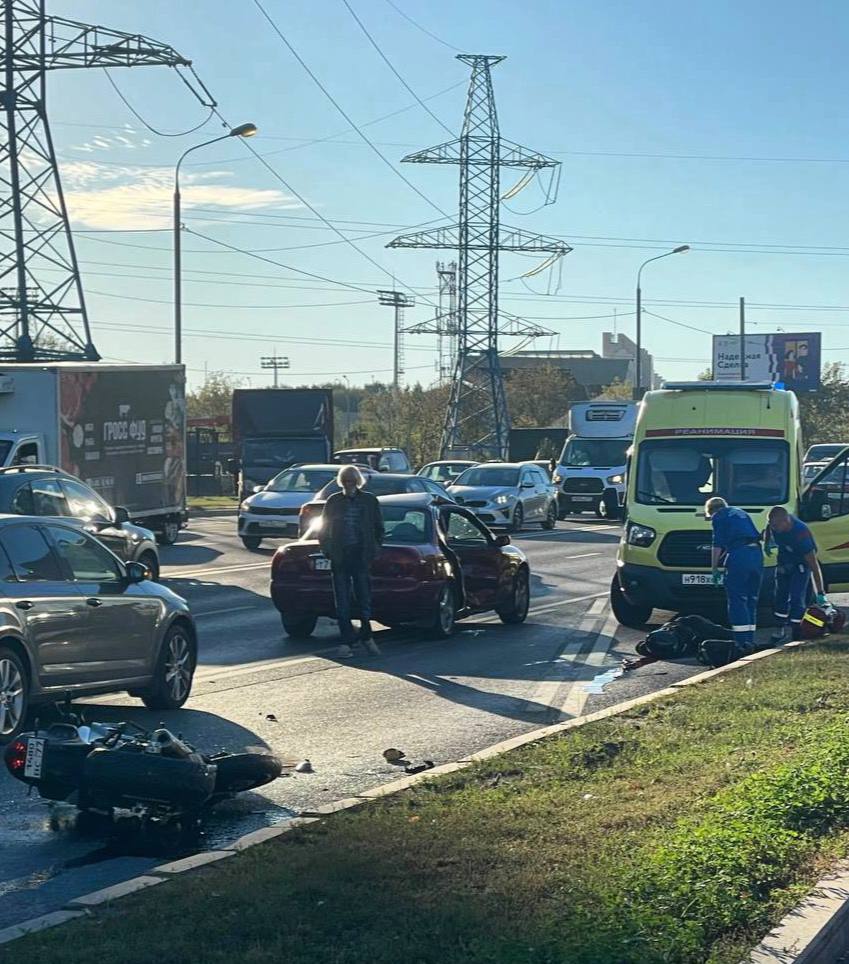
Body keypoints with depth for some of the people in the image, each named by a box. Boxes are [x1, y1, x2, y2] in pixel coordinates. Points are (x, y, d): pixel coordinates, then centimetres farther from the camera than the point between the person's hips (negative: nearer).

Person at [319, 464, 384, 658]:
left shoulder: (369, 501, 5)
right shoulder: (334, 502, 7)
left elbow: (379, 528, 11)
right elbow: (324, 530, 12)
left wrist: (374, 549, 1)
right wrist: (328, 550, 2)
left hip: (361, 556, -1)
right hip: (340, 558, 1)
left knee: (364, 598, 1)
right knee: (342, 603, 1)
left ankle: (366, 636, 18)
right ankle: (346, 642, 5)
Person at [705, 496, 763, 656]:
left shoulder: (718, 517, 7)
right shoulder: (740, 513, 28)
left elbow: (717, 545, -3)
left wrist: (714, 569, 0)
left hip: (738, 556, -7)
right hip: (756, 553, 7)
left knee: (737, 601, -5)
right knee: (751, 601, 14)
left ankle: (742, 643, -11)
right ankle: (750, 641, 16)